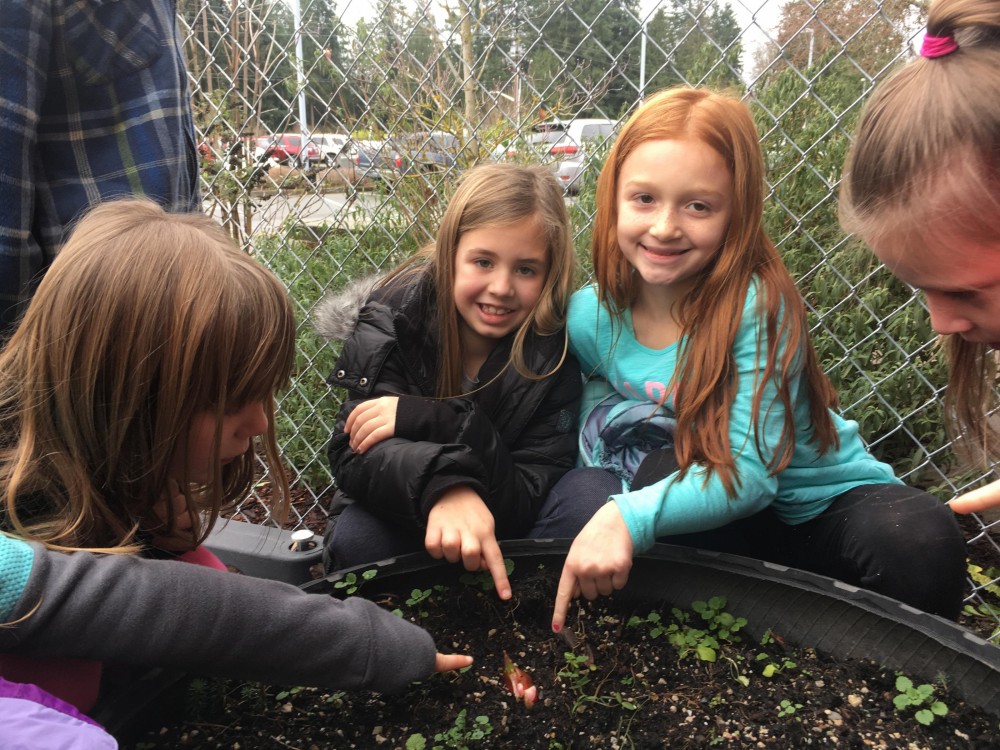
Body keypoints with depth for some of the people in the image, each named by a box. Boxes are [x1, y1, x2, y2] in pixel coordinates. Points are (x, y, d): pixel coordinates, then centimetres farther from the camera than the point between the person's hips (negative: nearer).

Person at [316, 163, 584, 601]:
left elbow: (526, 499, -20)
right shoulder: (391, 322, -16)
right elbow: (354, 455, -26)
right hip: (399, 522, 0)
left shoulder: (554, 352, -16)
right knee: (356, 540, -32)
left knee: (578, 517, -28)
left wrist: (424, 419, -32)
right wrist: (444, 486, -48)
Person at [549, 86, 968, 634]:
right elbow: (593, 444, 0)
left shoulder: (758, 308, -23)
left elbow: (749, 471, -29)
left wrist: (630, 518, -45)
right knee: (577, 494, -25)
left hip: (818, 507, -2)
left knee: (918, 542, -33)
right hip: (710, 517, 3)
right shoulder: (588, 316, -9)